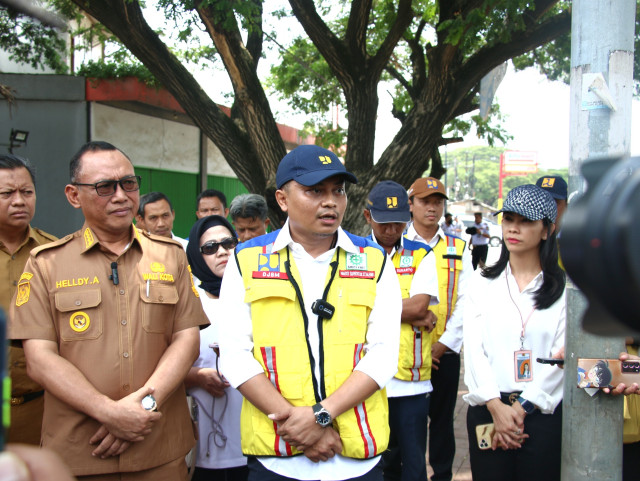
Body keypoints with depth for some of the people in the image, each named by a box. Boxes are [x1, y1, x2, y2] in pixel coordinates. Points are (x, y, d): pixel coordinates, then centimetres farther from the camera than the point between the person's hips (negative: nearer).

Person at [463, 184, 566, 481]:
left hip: (544, 410, -1)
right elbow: (473, 349, -1)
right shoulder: (483, 282, 7)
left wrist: (521, 408, -11)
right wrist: (496, 407, -12)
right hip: (487, 409, 2)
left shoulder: (564, 287, 1)